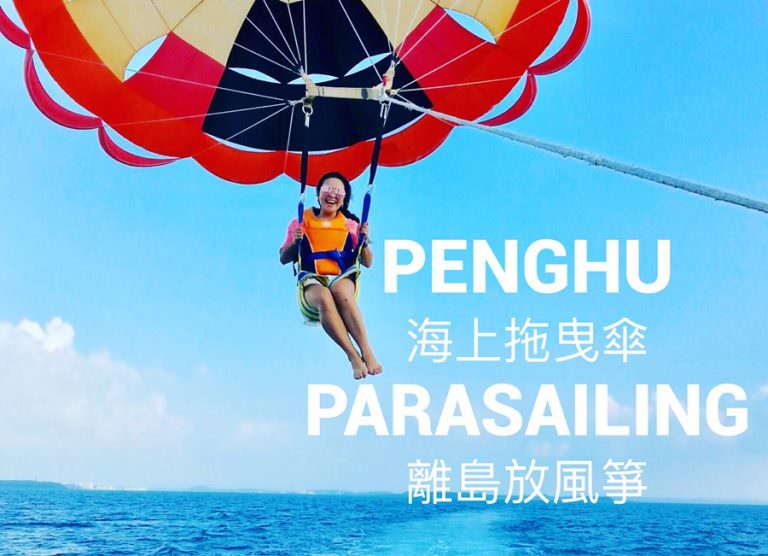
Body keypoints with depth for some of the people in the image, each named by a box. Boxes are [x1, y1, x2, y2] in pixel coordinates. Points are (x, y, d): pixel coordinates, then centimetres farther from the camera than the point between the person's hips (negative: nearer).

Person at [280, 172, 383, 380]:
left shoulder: (350, 224, 17)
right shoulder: (302, 221, 15)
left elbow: (367, 263, 16)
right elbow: (283, 259, 15)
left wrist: (364, 240, -2)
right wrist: (295, 242, -4)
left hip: (342, 279, 0)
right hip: (311, 281, 0)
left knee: (341, 291, -39)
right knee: (324, 297, -39)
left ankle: (367, 353, -45)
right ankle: (354, 357, -43)